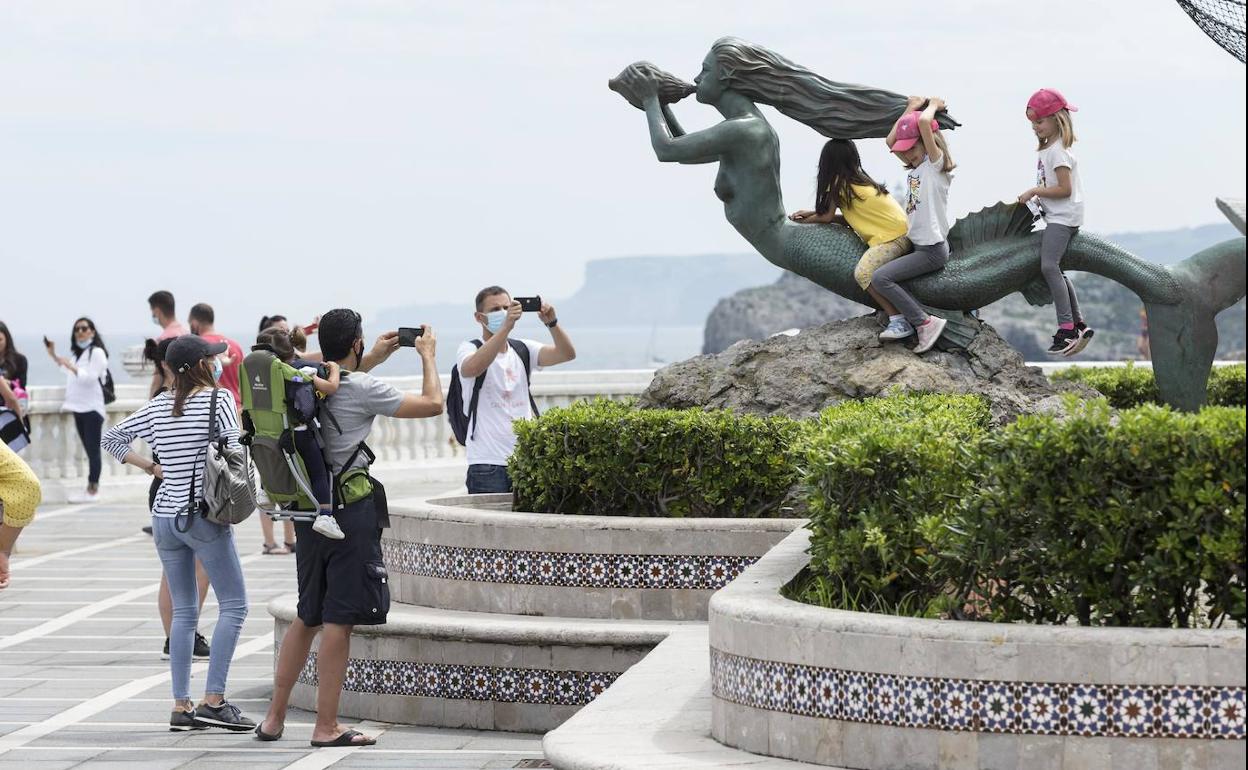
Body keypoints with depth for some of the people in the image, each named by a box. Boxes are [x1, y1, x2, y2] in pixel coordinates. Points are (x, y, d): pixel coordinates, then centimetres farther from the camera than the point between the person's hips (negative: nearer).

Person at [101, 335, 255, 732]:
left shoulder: (159, 405, 9)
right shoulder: (218, 398, -7)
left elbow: (112, 438, 14)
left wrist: (152, 467, 15)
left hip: (165, 516, 6)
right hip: (204, 515, -6)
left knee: (183, 611, 11)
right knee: (233, 604, 0)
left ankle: (181, 706, 7)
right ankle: (213, 701, -9)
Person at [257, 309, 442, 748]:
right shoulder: (363, 389, -12)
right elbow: (433, 404, -5)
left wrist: (374, 360, 36)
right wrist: (428, 356, 10)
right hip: (351, 509, -8)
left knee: (307, 617, 16)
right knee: (339, 620, -4)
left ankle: (274, 718, 19)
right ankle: (326, 728, -2)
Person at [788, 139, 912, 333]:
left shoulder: (839, 183, -6)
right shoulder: (859, 179, 18)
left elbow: (827, 217, 3)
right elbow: (849, 219, 18)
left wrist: (806, 220, 21)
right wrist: (813, 214, 18)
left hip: (894, 236, -10)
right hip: (901, 231, 10)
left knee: (863, 273, -26)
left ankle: (900, 322, -30)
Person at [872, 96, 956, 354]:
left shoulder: (935, 163, -11)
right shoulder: (915, 167, 14)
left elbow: (924, 122, -25)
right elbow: (891, 141, 15)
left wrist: (933, 105, -6)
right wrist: (911, 108, 15)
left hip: (932, 250, -10)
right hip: (916, 245, 10)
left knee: (880, 278, -20)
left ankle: (925, 322, -18)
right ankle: (902, 319, 2)